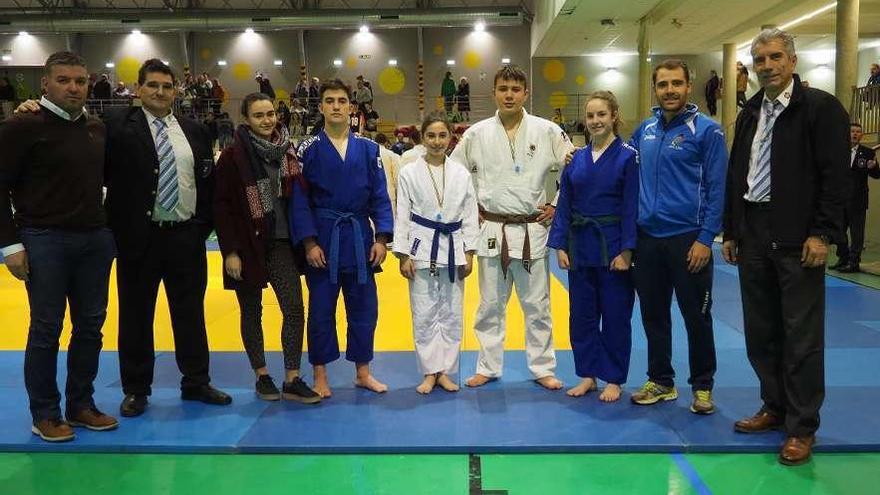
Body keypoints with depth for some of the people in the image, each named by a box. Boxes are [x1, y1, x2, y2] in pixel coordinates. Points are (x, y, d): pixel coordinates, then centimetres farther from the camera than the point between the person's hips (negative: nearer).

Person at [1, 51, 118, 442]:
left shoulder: (97, 129, 8)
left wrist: (104, 227, 8)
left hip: (95, 239, 6)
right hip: (44, 240, -5)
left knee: (91, 325, 10)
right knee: (46, 329, 3)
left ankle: (81, 405, 25)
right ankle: (44, 414, 17)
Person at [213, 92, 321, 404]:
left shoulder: (286, 152, 5)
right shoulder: (233, 157, -8)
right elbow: (221, 206, -9)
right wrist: (231, 251, -14)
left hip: (281, 244, 4)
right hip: (248, 246, -3)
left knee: (295, 308, -4)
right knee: (252, 311, 9)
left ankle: (292, 381, 4)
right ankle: (261, 376, 24)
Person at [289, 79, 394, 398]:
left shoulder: (368, 149, 5)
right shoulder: (308, 150, -2)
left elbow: (380, 196, 5)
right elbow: (299, 200, -3)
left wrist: (382, 238, -4)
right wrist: (309, 243, -11)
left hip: (360, 239, 2)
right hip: (322, 240, -2)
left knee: (364, 308, 9)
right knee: (321, 309, 6)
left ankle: (362, 371, 24)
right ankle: (320, 374, 21)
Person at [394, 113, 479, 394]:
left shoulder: (461, 173, 3)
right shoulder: (409, 173, -1)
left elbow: (470, 215, 5)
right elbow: (402, 216, -1)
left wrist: (469, 253, 1)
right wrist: (403, 255, -5)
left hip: (453, 248, 2)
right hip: (422, 248, -2)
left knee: (451, 313, 8)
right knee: (424, 314, 3)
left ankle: (444, 371, 20)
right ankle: (430, 372, 16)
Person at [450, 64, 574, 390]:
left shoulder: (547, 131, -2)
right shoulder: (477, 133, 1)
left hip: (532, 230, -1)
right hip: (492, 230, 1)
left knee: (537, 305, 8)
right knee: (490, 305, 10)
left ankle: (543, 368, 23)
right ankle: (488, 367, 25)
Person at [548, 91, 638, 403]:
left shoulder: (627, 157, -6)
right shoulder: (575, 158, 6)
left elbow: (631, 208, -9)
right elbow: (564, 205, 6)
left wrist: (626, 250, -14)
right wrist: (560, 246, 1)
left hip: (612, 246, -4)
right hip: (580, 246, 5)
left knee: (615, 315, 6)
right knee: (581, 314, 10)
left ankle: (614, 379, 20)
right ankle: (588, 375, 25)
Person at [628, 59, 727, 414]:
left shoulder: (706, 130, -6)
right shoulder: (644, 129, 8)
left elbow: (717, 189, -9)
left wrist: (706, 239, -14)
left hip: (687, 239, -5)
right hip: (647, 238, 5)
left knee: (696, 316, 6)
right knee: (653, 315, 12)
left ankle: (702, 386, 22)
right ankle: (660, 381, 27)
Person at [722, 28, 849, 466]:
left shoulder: (821, 107, -4)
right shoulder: (750, 114, 15)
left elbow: (835, 176, -10)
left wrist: (822, 234, -16)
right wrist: (730, 232, 14)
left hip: (797, 240, -6)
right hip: (753, 237, 6)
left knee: (802, 336, 0)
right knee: (760, 331, 12)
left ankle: (802, 428, 11)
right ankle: (775, 408, 27)